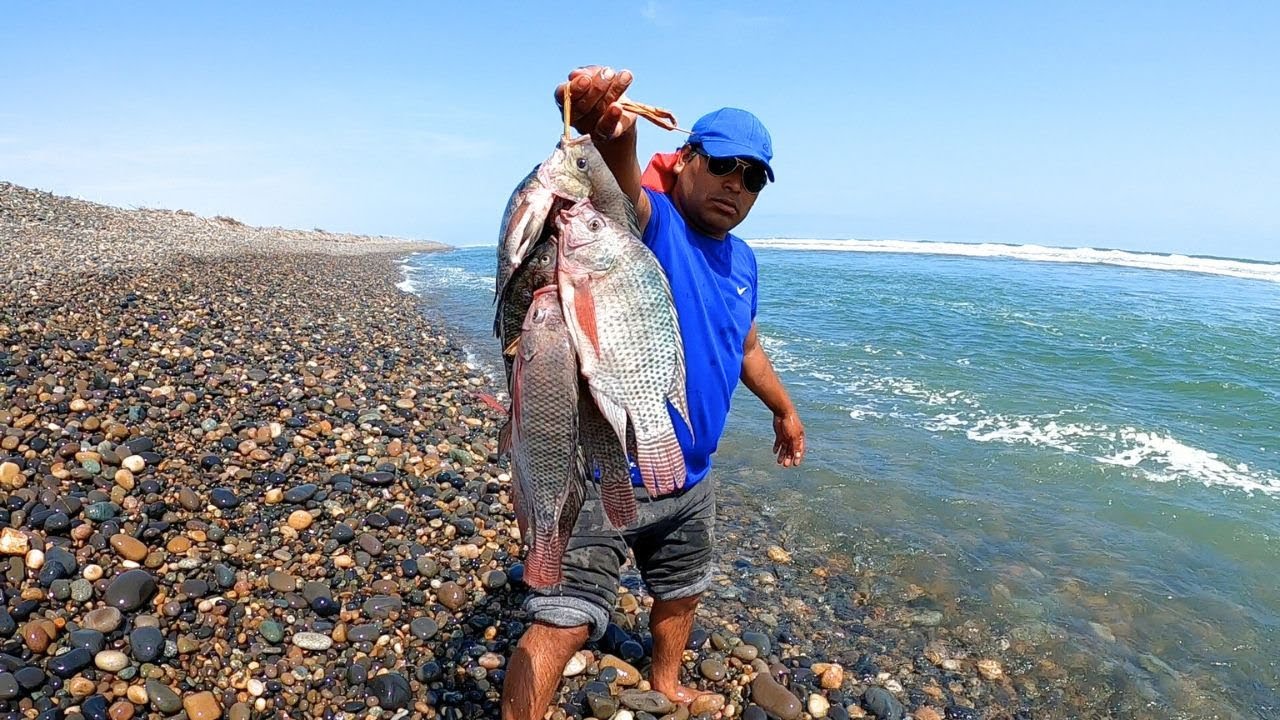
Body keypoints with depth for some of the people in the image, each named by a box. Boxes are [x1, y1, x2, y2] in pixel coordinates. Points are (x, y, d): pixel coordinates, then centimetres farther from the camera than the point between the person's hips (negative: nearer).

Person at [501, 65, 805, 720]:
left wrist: (784, 409, 34)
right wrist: (612, 135, -65)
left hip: (689, 481, 8)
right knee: (560, 623, -9)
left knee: (680, 596, 27)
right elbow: (622, 183, -42)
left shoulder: (741, 261, 6)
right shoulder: (649, 220, -17)